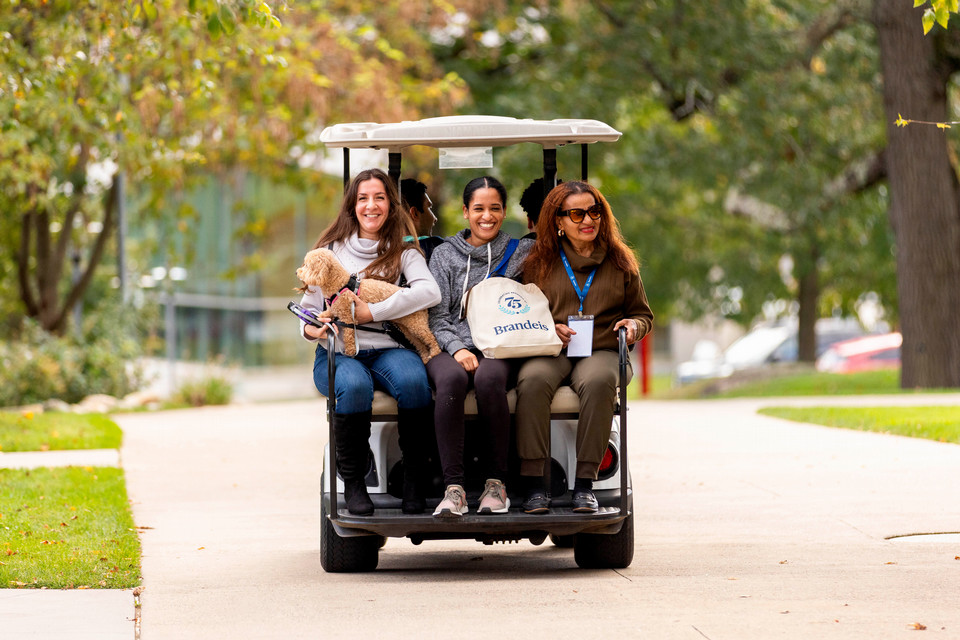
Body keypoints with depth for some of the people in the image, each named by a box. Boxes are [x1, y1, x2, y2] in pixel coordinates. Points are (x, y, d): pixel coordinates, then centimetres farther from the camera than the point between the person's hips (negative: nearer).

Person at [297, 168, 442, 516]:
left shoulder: (403, 252, 10)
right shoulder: (331, 251, 13)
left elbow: (430, 291, -10)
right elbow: (309, 306, 15)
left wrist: (372, 312, -16)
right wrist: (310, 328, -10)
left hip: (388, 350, 0)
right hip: (338, 353, 0)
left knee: (413, 380, -35)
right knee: (354, 386, -36)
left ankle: (413, 475, -18)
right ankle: (352, 480, -17)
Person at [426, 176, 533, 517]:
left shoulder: (521, 252, 15)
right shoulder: (444, 254, 14)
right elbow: (437, 315, 7)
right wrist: (457, 348, -10)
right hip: (448, 347, 0)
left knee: (489, 377, -37)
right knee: (452, 379, -36)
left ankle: (497, 482, -27)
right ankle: (454, 488, -38)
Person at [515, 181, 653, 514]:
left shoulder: (620, 261, 17)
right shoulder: (539, 262, 14)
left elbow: (643, 314, 23)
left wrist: (634, 326, -1)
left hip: (601, 352, 0)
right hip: (549, 352, 0)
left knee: (598, 382, -37)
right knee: (533, 380, -36)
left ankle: (585, 482, -34)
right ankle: (533, 480, -34)